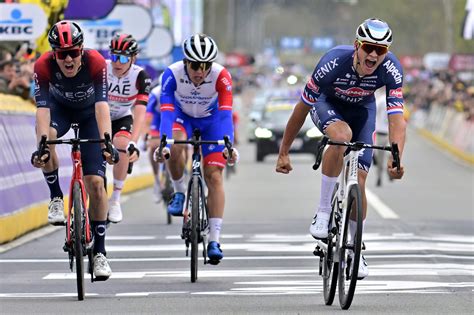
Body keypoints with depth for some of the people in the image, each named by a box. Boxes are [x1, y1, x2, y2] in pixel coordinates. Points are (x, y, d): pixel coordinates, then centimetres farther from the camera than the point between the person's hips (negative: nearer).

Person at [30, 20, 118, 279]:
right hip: (60, 107, 1)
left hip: (89, 113, -1)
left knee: (95, 183, -11)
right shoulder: (43, 66, -31)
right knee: (45, 137, -36)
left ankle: (99, 251, 0)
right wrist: (41, 145, -52)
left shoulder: (96, 62, -34)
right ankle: (56, 198, -14)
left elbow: (102, 105, -41)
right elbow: (42, 108, -37)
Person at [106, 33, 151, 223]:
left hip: (122, 119, -1)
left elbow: (140, 113, -31)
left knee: (122, 145, -29)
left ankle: (115, 200, -16)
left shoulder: (140, 77, -24)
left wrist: (133, 143, -44)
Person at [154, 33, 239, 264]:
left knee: (214, 177, -11)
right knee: (175, 147, -34)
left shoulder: (221, 76, -33)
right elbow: (166, 113, -39)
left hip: (211, 120, 0)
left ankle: (214, 241, -9)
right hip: (182, 116, 0)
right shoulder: (172, 74, -32)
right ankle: (179, 193, -6)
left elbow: (225, 114, -39)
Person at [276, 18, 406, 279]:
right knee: (342, 134, -37)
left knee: (359, 181, -5)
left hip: (361, 109, 2)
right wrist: (283, 153, -21)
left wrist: (395, 159, -52)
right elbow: (302, 108, -26)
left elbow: (396, 119, -34)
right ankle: (323, 212, -25)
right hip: (327, 103, -2)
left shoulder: (391, 69, -32)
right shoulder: (334, 62, -37)